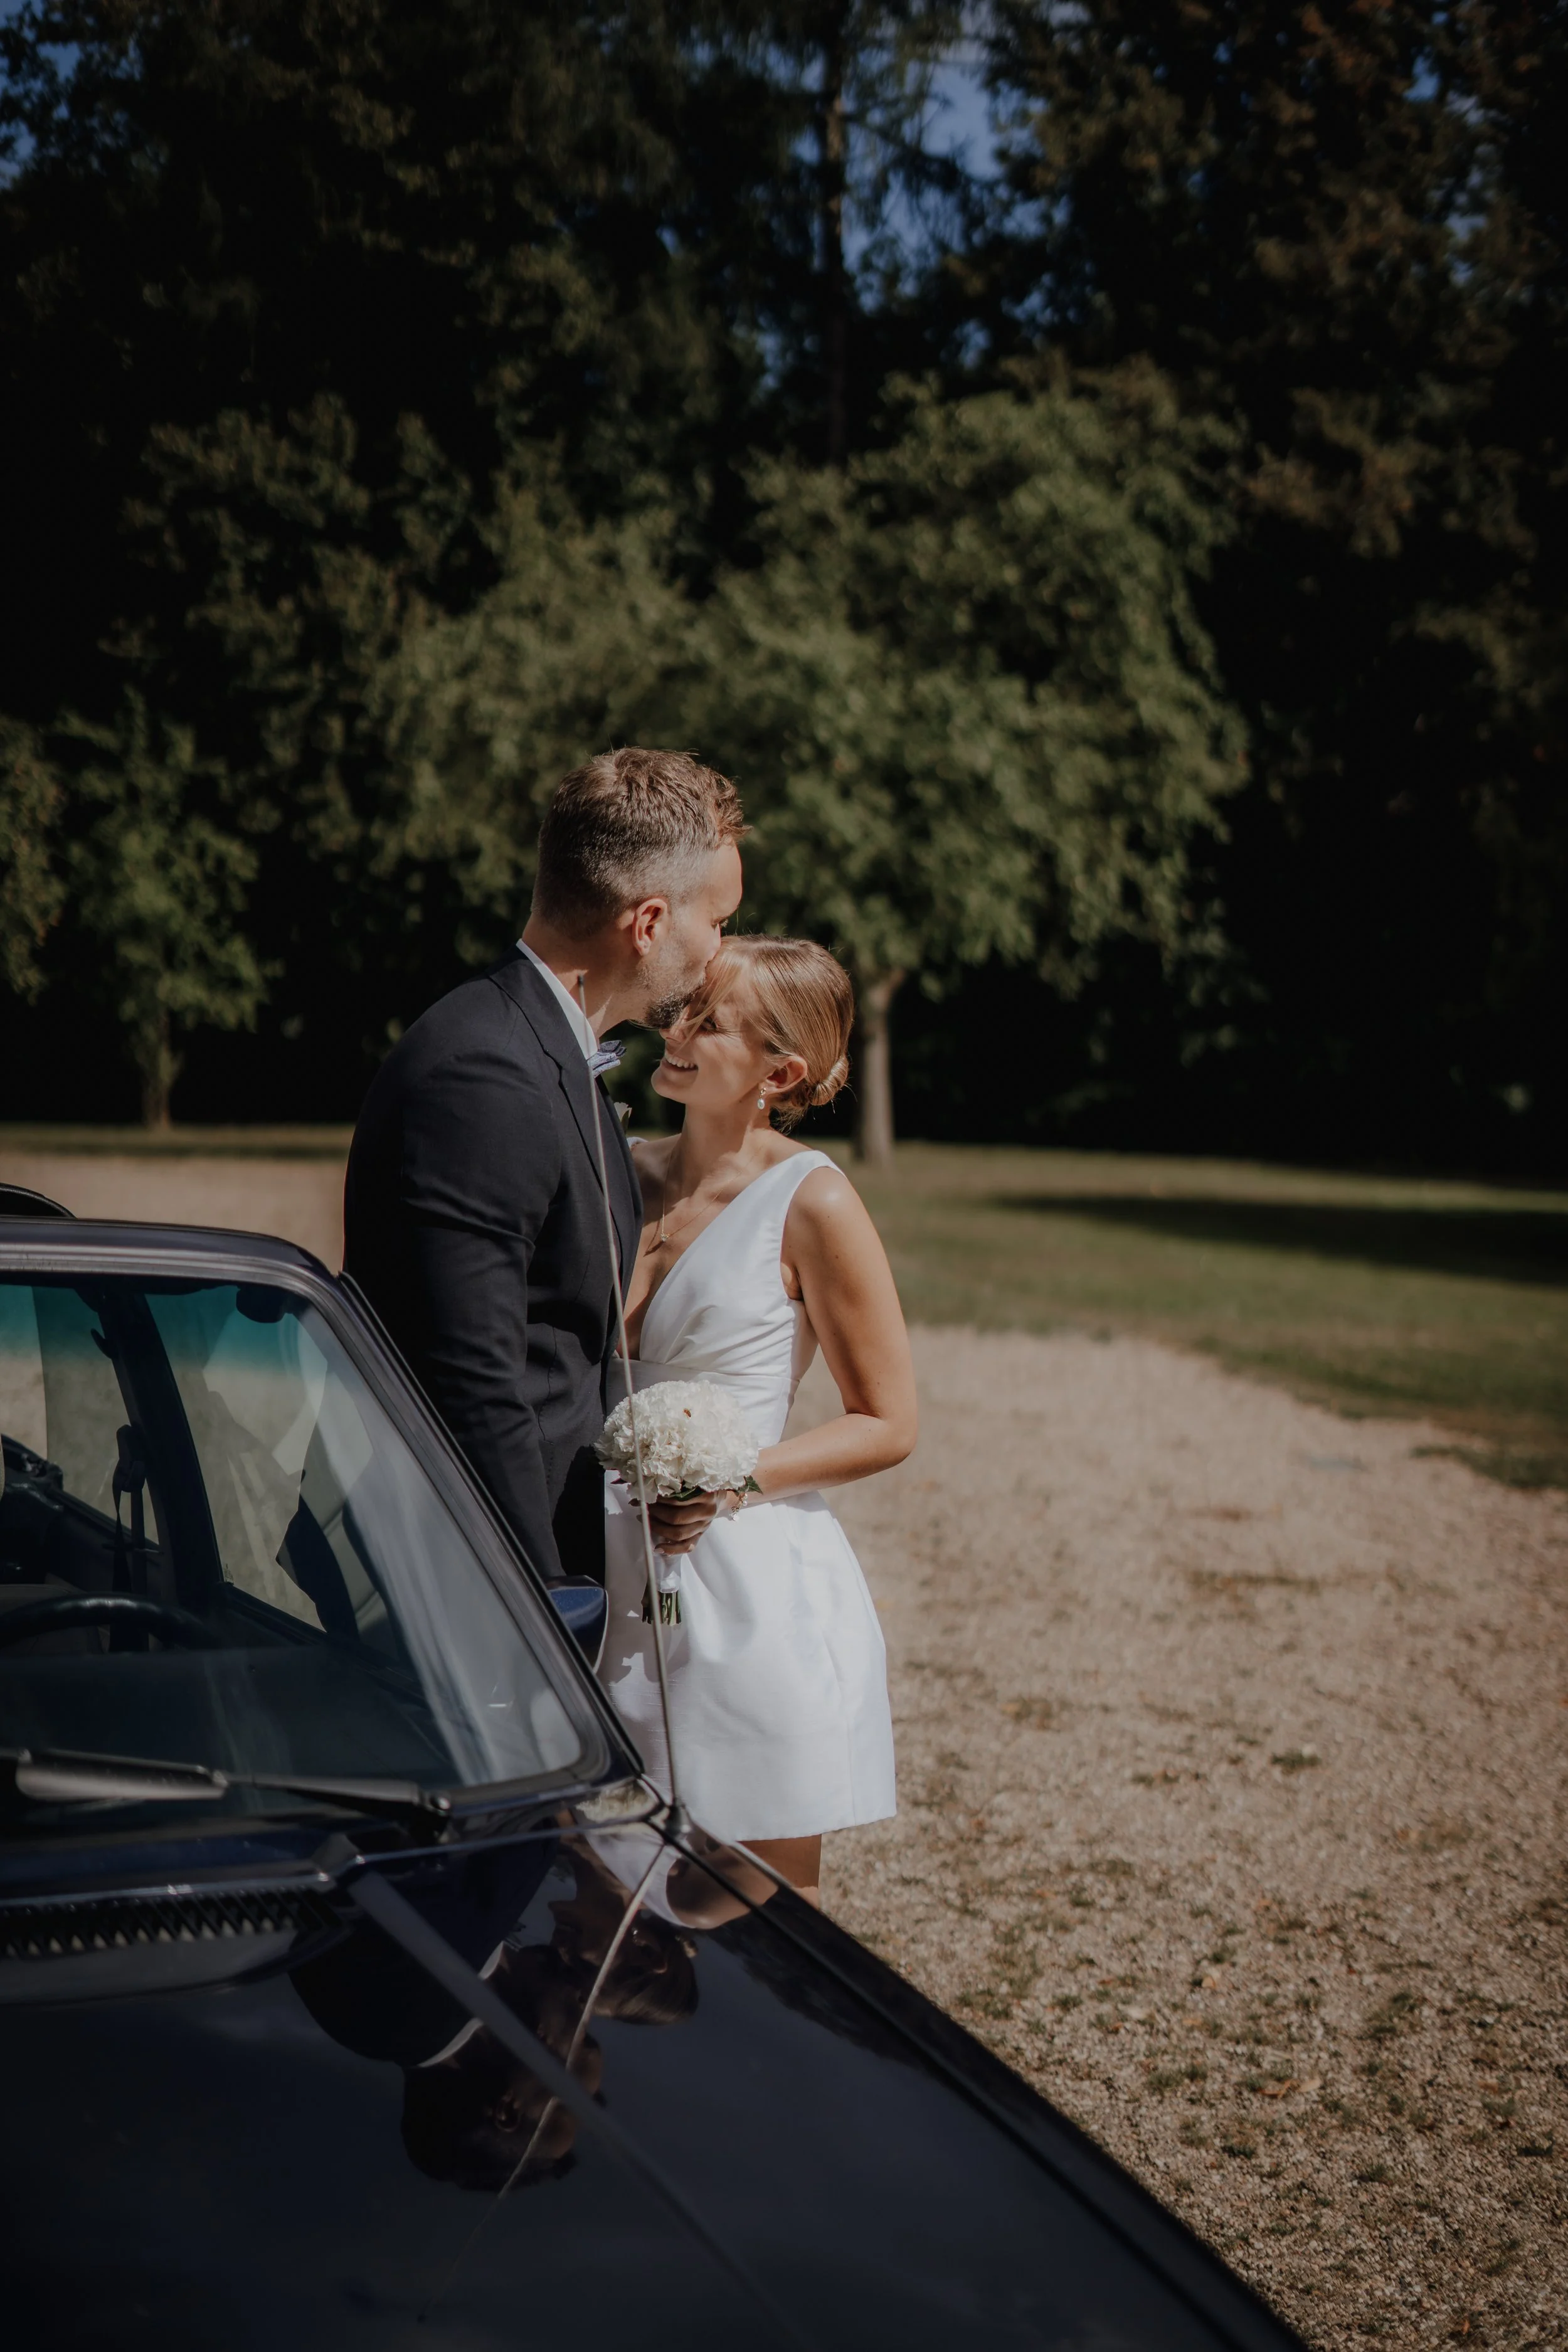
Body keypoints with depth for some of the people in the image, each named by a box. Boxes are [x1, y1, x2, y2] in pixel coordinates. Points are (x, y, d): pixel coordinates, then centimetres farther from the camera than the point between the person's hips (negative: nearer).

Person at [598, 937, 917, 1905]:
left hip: (753, 1588, -5)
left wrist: (737, 1477, -18)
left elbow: (887, 1424, -6)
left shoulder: (811, 1200, -9)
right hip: (619, 1584, 5)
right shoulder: (633, 1174, 8)